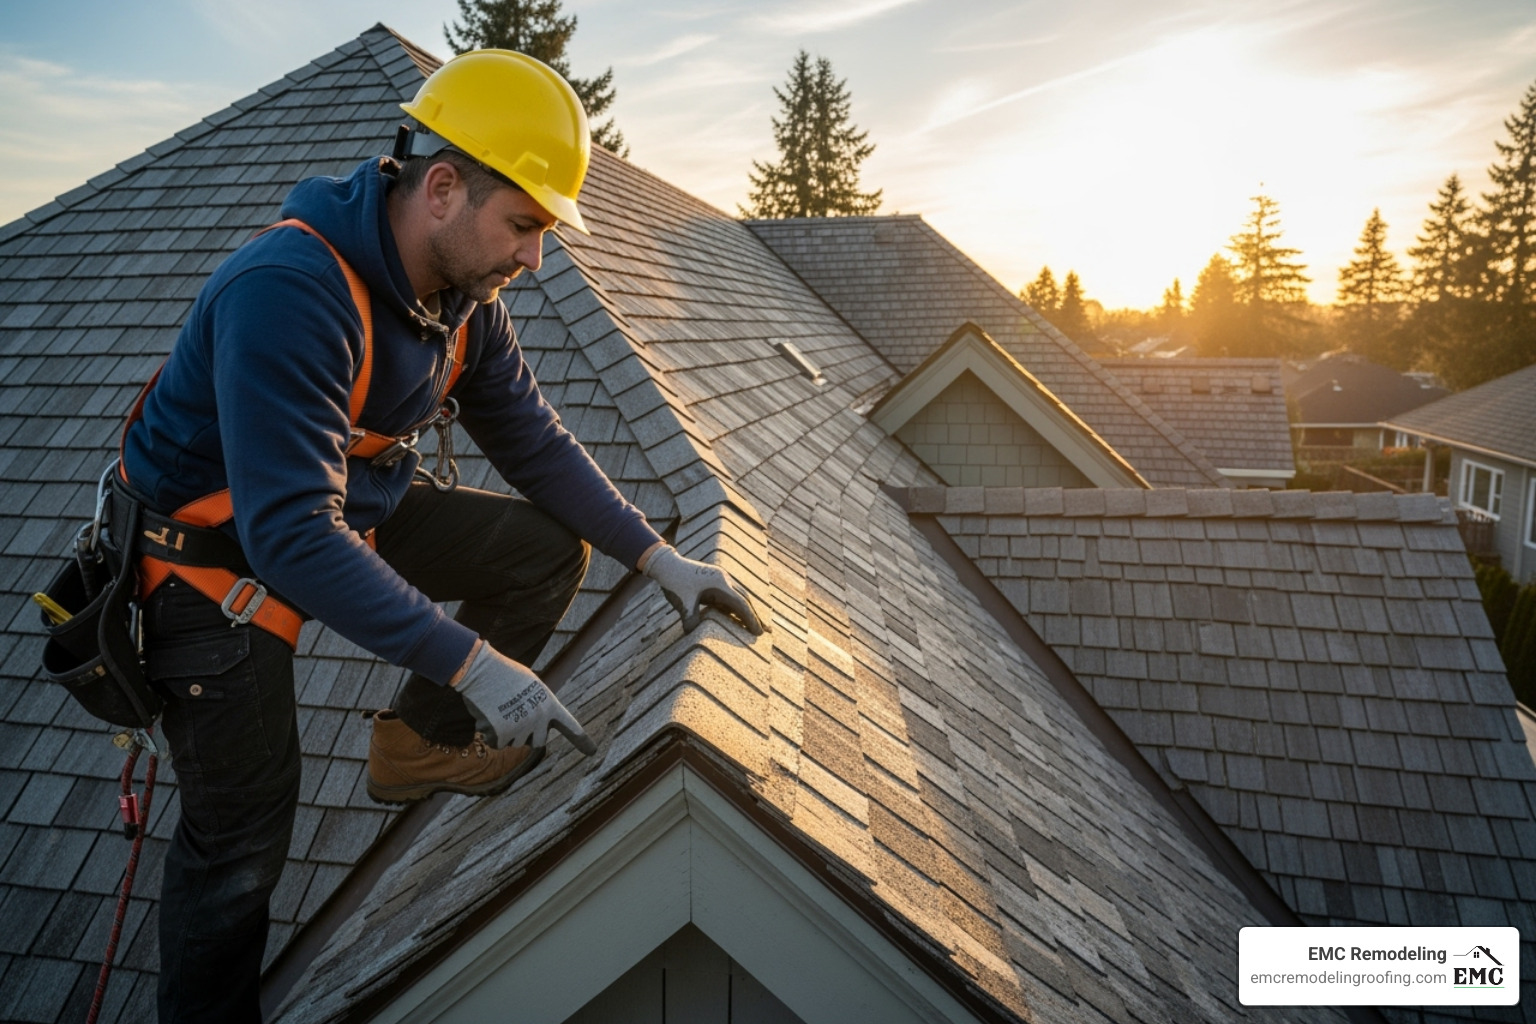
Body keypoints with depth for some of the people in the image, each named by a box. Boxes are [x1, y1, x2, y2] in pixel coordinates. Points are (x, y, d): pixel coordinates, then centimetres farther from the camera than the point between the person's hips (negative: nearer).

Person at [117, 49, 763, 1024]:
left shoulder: (466, 296, -8)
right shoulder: (289, 291, -34)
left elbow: (536, 443, 0)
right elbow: (291, 537, -39)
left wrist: (659, 556, -8)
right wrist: (469, 661, -40)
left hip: (357, 508, 7)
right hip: (216, 552, -7)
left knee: (548, 547, -7)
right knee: (243, 840, -1)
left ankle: (420, 744, 9)